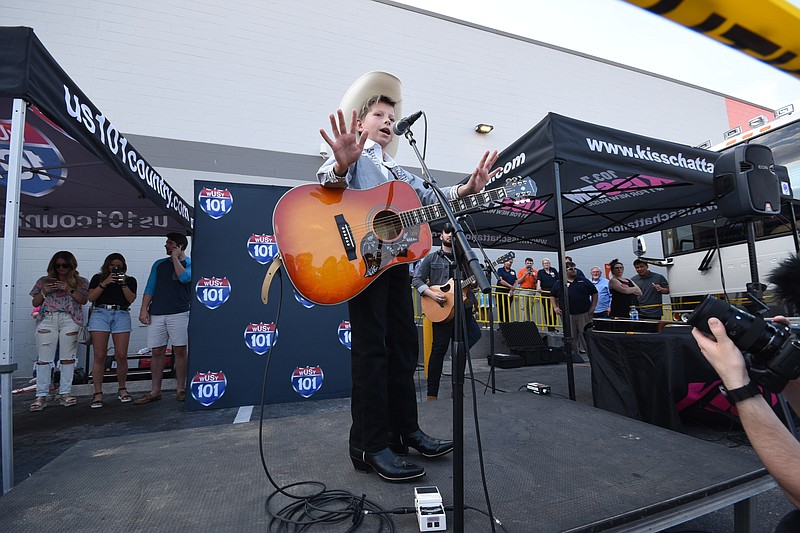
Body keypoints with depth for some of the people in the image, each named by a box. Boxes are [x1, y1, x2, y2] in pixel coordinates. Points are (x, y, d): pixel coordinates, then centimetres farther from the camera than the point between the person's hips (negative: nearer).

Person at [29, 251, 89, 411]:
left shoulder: (80, 282, 12)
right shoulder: (44, 281, 18)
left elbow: (83, 300, 0)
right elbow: (35, 303, 16)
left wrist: (69, 290, -11)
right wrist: (44, 292, -1)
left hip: (70, 320, -1)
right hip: (47, 319, 2)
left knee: (67, 358, -1)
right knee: (43, 358, -3)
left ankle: (65, 394, 4)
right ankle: (41, 396, 1)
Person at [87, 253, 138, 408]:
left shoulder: (130, 280, 15)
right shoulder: (98, 278, 15)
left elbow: (131, 299, 3)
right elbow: (91, 297, 3)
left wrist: (123, 284, -6)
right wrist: (105, 283, -6)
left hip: (121, 316, 0)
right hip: (100, 315, 0)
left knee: (121, 356, -4)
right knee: (99, 356, -3)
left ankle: (122, 389, 12)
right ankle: (98, 393, 5)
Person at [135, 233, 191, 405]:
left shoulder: (190, 263, 5)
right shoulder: (159, 264, 16)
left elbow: (184, 277, -16)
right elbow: (150, 287, 12)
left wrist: (175, 257, -5)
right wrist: (144, 310, 2)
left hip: (179, 313, -4)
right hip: (156, 314, 4)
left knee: (179, 351, -1)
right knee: (156, 352, 5)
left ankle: (181, 389, 8)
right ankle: (155, 391, 14)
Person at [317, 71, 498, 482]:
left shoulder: (398, 173, 27)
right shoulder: (352, 159, 7)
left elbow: (430, 196, 15)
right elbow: (329, 180, -15)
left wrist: (465, 190, -2)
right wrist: (341, 165, -38)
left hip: (396, 261, 8)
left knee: (404, 346, 9)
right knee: (371, 348, -8)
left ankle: (404, 430, 21)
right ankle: (371, 447, 2)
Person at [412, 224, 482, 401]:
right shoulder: (431, 258, 6)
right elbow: (417, 280, 1)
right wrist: (431, 294, -15)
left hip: (464, 308, 4)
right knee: (439, 349, -5)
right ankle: (432, 393, 2)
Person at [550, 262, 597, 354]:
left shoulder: (584, 281, 6)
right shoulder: (559, 284, 6)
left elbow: (594, 293, 11)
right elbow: (552, 296, 15)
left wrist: (593, 307, 3)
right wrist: (555, 307, 3)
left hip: (584, 314, 0)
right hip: (567, 315, 0)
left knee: (585, 334, 3)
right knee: (571, 336, 7)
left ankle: (585, 351, 17)